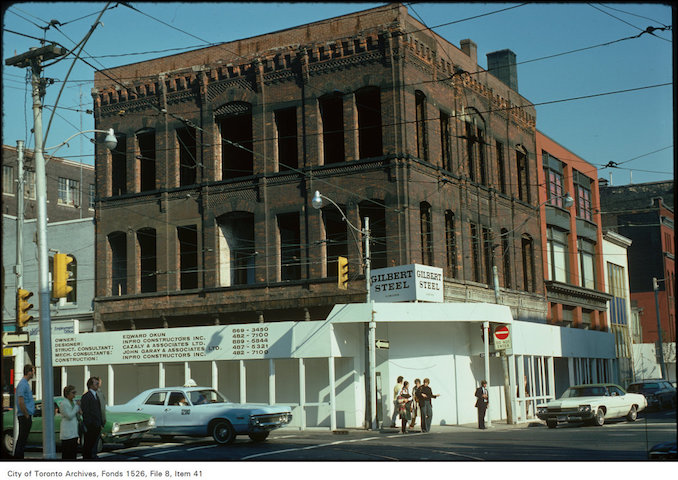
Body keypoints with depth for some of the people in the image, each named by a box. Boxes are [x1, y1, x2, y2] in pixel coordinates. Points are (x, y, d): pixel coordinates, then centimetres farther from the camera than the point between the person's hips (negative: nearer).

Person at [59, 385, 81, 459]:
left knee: (74, 454, 9)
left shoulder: (74, 402, 14)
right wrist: (77, 406, -11)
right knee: (66, 456, -7)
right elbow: (69, 416, -17)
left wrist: (79, 412, -3)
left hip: (74, 433, 8)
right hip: (67, 433, -8)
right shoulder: (63, 404, -10)